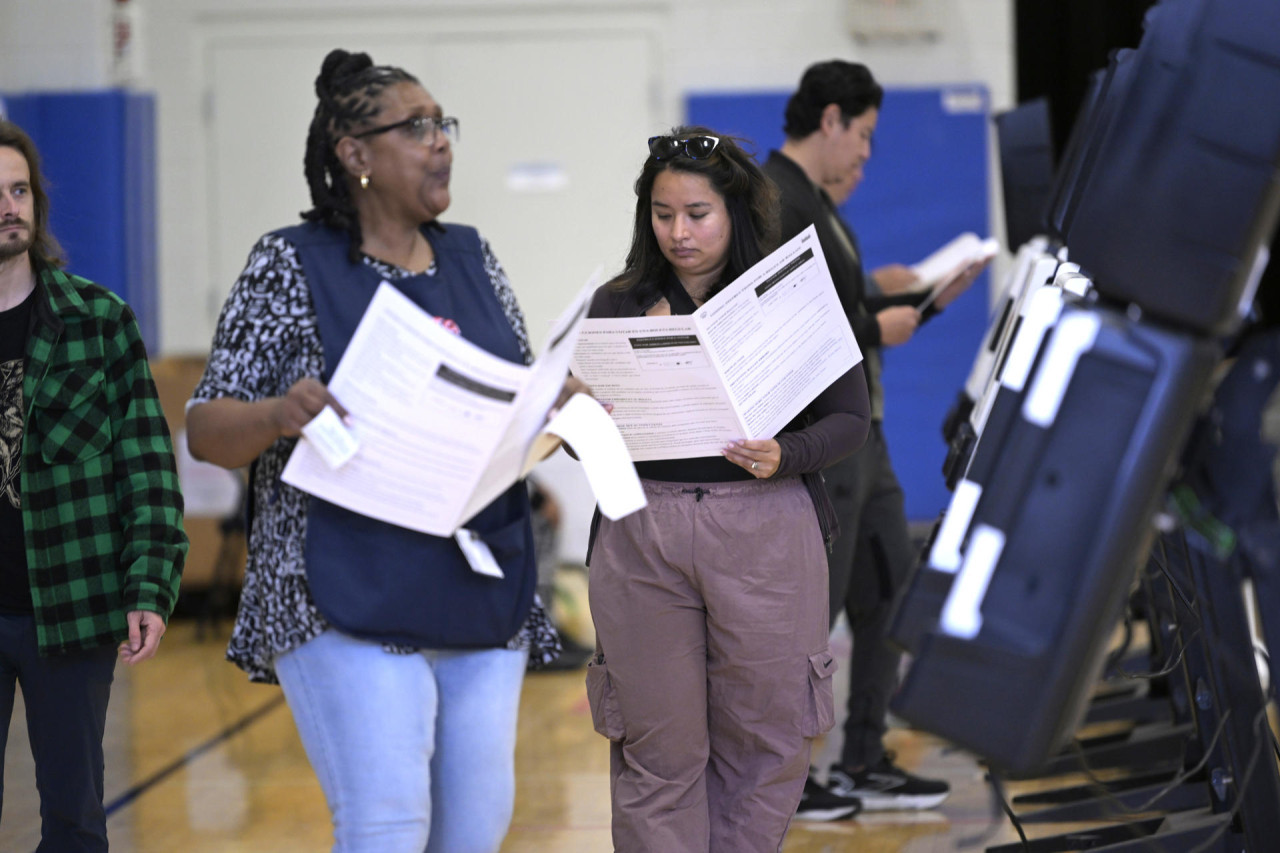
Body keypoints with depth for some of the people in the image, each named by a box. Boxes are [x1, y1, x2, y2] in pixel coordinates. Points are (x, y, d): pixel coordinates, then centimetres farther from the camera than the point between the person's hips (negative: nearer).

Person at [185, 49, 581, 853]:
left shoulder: (472, 257, 13)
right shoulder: (290, 264, -2)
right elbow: (206, 431, -3)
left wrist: (566, 399, -3)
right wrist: (280, 414, -25)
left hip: (481, 597, 6)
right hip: (352, 599, -5)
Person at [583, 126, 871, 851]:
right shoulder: (620, 306, 8)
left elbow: (851, 418, 2)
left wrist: (784, 457, -16)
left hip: (764, 529, -1)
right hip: (642, 536, 1)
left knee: (766, 737, 4)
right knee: (658, 743, 2)